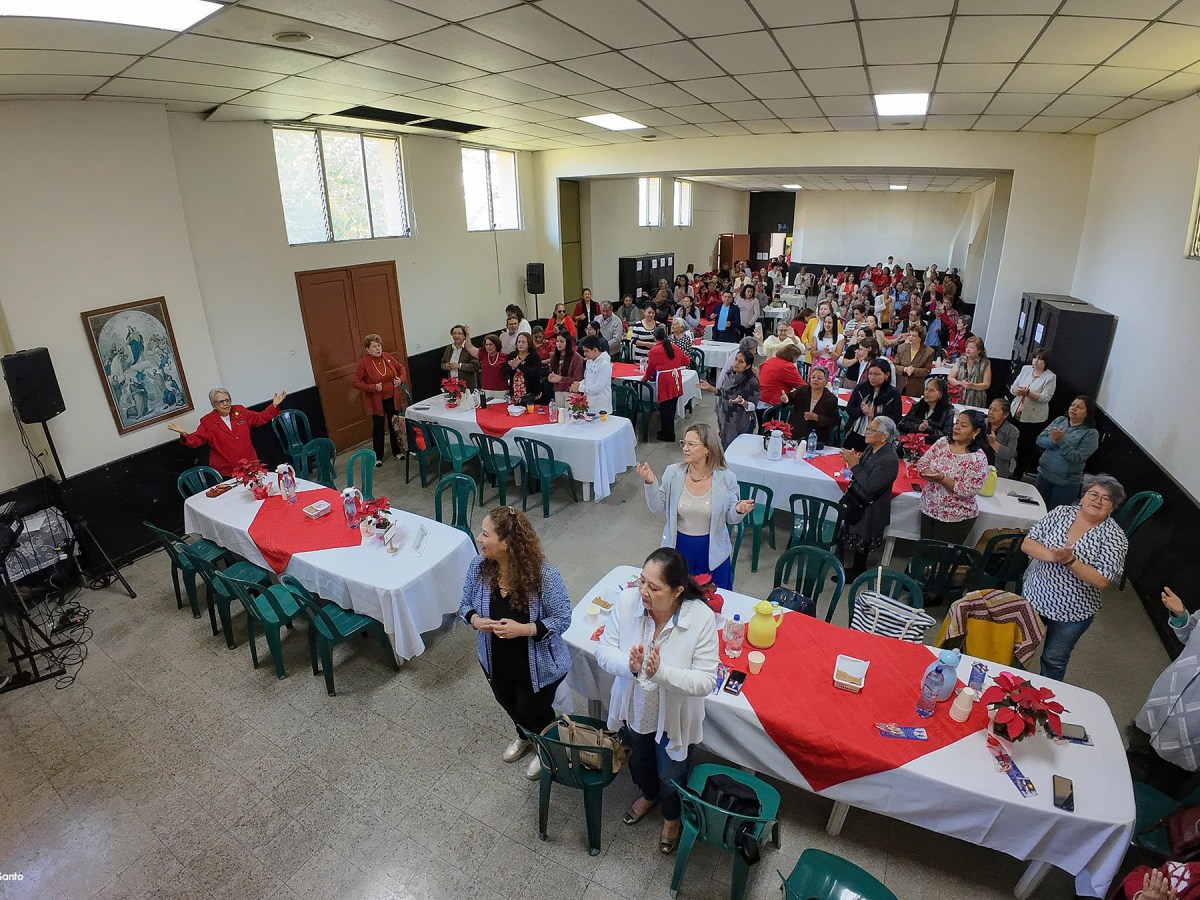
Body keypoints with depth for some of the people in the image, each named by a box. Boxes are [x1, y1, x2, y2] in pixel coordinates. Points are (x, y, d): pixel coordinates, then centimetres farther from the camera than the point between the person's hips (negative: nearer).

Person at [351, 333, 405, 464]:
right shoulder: (364, 362, -15)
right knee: (378, 428, 6)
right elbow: (355, 382, -14)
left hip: (392, 399, 4)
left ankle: (397, 451, 34)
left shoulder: (387, 357, -3)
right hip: (377, 401, -4)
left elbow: (400, 368, 12)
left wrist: (401, 379, -7)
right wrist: (373, 387, -23)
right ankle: (378, 457, 20)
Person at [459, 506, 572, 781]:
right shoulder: (479, 566, -19)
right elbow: (465, 603, -2)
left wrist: (524, 629, -35)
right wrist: (475, 620, -24)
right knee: (508, 704, 31)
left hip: (537, 666, -5)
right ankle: (524, 736, 65)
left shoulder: (543, 575, -32)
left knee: (533, 712, 20)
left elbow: (562, 618, -21)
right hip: (495, 661, 5)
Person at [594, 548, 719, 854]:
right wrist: (628, 665, -37)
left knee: (671, 777, 24)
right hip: (633, 709, 3)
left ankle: (672, 816, 59)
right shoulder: (626, 601, -25)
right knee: (638, 761, 32)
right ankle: (648, 795, 67)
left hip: (673, 718, -3)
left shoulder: (702, 618, -32)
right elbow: (603, 651, -16)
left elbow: (706, 682, -27)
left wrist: (661, 672, -42)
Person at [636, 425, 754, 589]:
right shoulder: (673, 472, -13)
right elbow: (657, 507, -6)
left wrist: (739, 510, -27)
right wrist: (650, 482, -21)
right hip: (678, 547, 1)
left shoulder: (726, 478, -15)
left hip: (712, 550, -1)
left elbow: (729, 518, -5)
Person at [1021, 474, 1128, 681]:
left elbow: (1101, 581, -19)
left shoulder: (1114, 537, -13)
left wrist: (1070, 560, -31)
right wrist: (1052, 556, -26)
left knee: (1054, 660, 15)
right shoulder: (1061, 513, -5)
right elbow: (1027, 544, -8)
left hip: (1072, 612, -3)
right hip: (1034, 596, 3)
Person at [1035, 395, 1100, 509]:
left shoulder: (1091, 433, -8)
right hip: (1043, 475, 4)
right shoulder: (1060, 420, 5)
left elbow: (1077, 458, -18)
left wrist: (1062, 441, -25)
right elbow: (1040, 440, -1)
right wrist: (1052, 441, -21)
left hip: (1066, 483, -4)